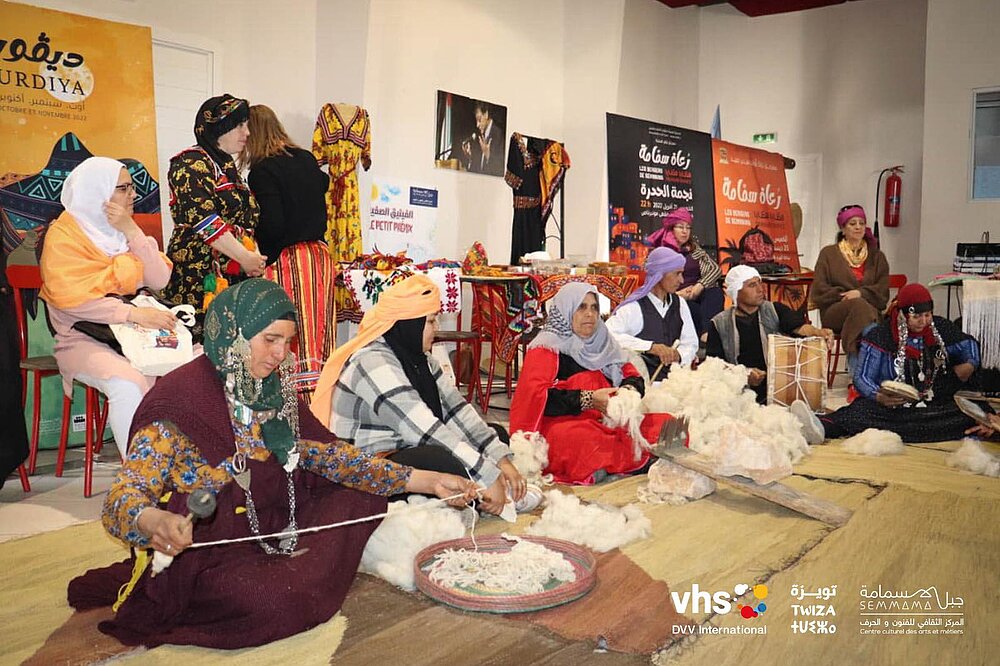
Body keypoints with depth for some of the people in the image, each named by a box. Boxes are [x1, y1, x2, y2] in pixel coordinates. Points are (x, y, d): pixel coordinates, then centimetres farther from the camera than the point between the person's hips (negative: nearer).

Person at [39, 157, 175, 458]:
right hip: (83, 339, -5)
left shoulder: (125, 229, 12)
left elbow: (159, 280, -1)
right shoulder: (63, 236, -5)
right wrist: (134, 313, -28)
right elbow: (72, 298, -19)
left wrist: (131, 231, -10)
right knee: (128, 383, -34)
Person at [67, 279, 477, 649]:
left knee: (362, 498, 1)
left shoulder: (271, 391, -1)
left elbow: (327, 455, 2)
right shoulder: (178, 401, -20)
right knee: (285, 599, -31)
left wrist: (426, 481, -4)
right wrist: (154, 522, -51)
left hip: (269, 524, 6)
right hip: (203, 548, -6)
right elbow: (121, 503, -23)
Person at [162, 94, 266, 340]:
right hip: (201, 274, -8)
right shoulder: (192, 164, -6)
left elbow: (243, 220, 23)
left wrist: (255, 255, 6)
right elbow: (204, 221, -17)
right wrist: (245, 257, -14)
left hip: (233, 274, 8)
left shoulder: (226, 165, 20)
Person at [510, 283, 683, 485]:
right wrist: (588, 400, -21)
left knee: (667, 423, -13)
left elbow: (633, 376, 16)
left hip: (612, 421, 6)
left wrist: (629, 390, -9)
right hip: (564, 422, -6)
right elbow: (535, 395, -14)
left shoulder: (601, 342, 22)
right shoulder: (547, 347, 1)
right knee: (581, 439, -40)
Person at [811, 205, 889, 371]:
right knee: (859, 306, -36)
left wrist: (860, 293, -12)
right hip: (834, 312, -1)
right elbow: (819, 290, 4)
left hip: (871, 309, 1)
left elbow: (883, 290, 7)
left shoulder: (876, 256, 19)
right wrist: (845, 295, -9)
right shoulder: (829, 254, 13)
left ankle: (855, 362, -40)